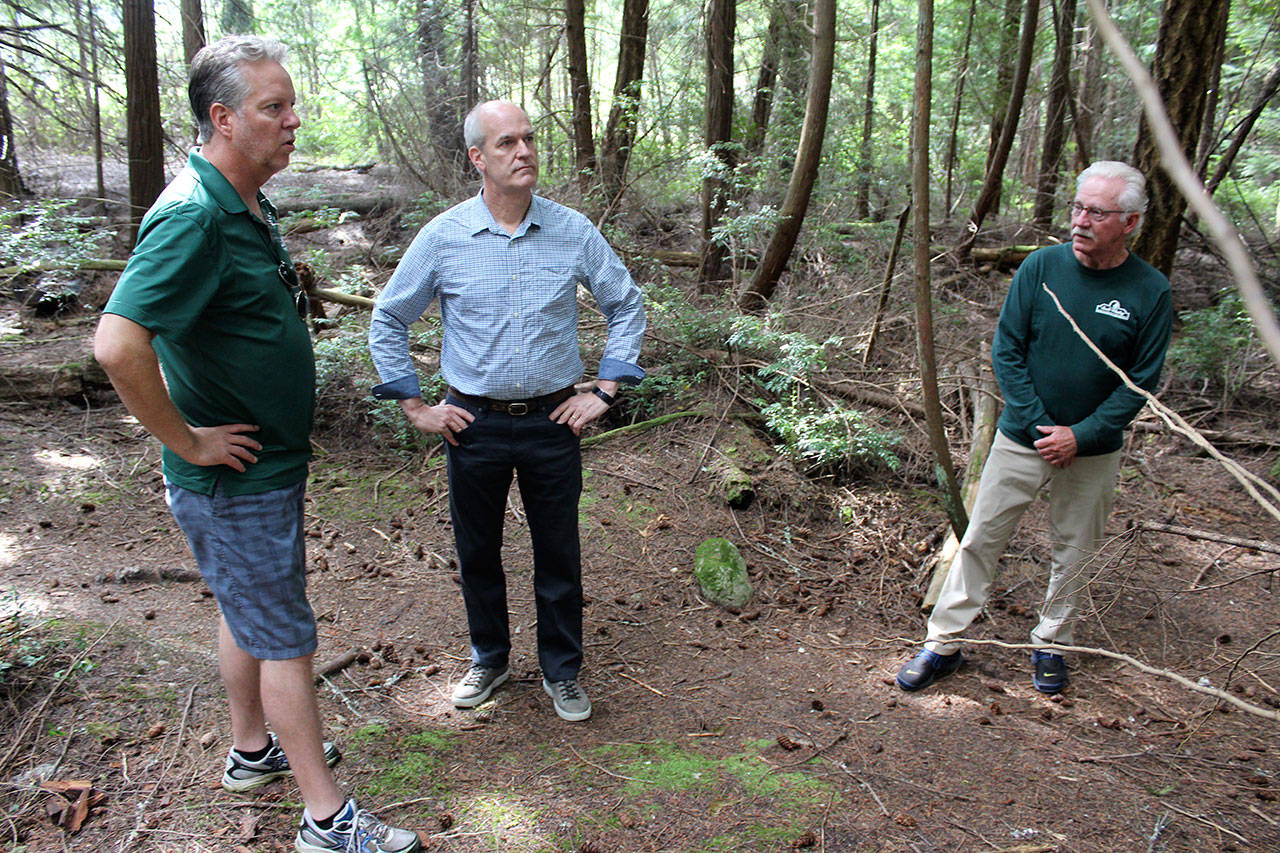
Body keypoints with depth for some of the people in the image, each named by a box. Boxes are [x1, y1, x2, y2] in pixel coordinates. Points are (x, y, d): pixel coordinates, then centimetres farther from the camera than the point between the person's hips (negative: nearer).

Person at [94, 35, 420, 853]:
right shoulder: (193, 216, -24)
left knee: (251, 615, 22)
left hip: (268, 467, 9)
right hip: (236, 479, -9)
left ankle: (254, 750, 42)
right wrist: (188, 442, -24)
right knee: (286, 637, 0)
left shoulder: (251, 206, 7)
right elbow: (118, 344, -34)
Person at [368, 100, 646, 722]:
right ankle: (489, 659, 37)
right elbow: (387, 321, 5)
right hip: (474, 424, 0)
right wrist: (415, 408, 2)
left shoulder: (574, 232, -3)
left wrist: (604, 392, 2)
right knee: (477, 552, 14)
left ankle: (561, 671, 29)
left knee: (558, 554, 9)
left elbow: (627, 306, 8)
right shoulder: (442, 237, -5)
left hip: (553, 421, 0)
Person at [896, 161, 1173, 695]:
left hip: (1093, 451, 0)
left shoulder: (1150, 292, -8)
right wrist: (1038, 425, -12)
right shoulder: (1041, 267, -7)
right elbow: (1006, 351, -5)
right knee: (980, 540, 4)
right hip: (1022, 439, 0)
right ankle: (943, 644, 16)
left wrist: (1080, 436, -13)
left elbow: (1141, 381, -4)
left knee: (1073, 554, 13)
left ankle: (1050, 645, 35)